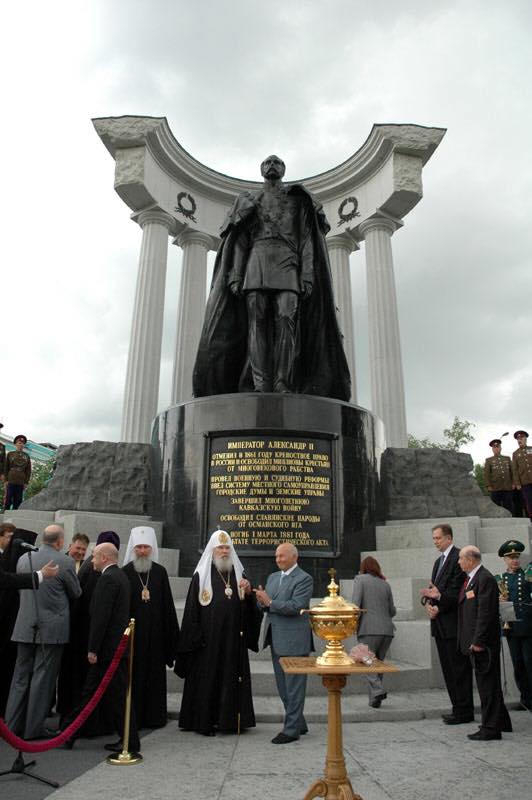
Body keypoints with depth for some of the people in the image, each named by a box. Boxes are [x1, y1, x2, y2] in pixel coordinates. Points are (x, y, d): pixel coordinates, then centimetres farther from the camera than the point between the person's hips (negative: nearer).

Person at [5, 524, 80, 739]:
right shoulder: (65, 562, -14)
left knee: (21, 676, 15)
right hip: (52, 628, -5)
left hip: (25, 627, 5)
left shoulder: (24, 559, 1)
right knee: (43, 677, 5)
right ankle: (33, 728, 13)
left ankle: (12, 725, 22)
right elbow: (76, 593, -2)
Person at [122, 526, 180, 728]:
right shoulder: (125, 573, -3)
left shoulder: (160, 572, 5)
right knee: (133, 675, 3)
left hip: (155, 633, 2)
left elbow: (168, 605, 6)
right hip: (131, 633, -2)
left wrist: (171, 634, 3)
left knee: (155, 675, 8)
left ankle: (154, 715, 20)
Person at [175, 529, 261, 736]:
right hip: (208, 639, -4)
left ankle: (229, 719, 19)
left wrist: (248, 592, -8)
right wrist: (195, 638, -11)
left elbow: (248, 607, 12)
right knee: (207, 679, 1)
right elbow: (192, 609, -5)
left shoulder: (238, 573, 9)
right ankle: (204, 722, 14)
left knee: (232, 677, 7)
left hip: (233, 638, 4)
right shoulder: (201, 575, -3)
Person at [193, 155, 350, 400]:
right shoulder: (248, 200, 24)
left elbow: (306, 239, 9)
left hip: (287, 263, -1)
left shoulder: (298, 200, 21)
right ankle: (260, 385, -22)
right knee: (257, 321, -14)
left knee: (287, 318, -19)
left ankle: (283, 385, -26)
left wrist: (308, 274, -7)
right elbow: (240, 241, 13)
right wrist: (235, 275, -3)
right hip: (256, 262, 1)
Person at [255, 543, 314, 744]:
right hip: (276, 639, 8)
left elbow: (296, 606, -21)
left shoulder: (304, 579, -11)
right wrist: (262, 601, -9)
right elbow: (265, 606, 13)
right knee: (283, 686, 17)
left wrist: (270, 602, -22)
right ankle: (298, 723, 31)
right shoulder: (272, 577, 13)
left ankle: (291, 729, 11)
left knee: (294, 686, 1)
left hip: (294, 640, -8)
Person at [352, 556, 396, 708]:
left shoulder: (360, 579, 2)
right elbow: (392, 611, 18)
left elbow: (355, 604, -9)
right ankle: (374, 699, 14)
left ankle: (377, 690, -16)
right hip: (387, 630, 5)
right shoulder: (385, 584, 16)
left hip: (369, 629, -5)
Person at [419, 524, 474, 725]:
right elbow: (433, 589, 15)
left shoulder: (458, 557, -11)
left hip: (453, 623, -9)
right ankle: (458, 708, 23)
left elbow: (457, 591, -17)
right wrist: (428, 602, -3)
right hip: (440, 624, 9)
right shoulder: (439, 561, 18)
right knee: (448, 668, 14)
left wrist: (439, 601, -22)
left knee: (459, 668, 0)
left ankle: (464, 711, 9)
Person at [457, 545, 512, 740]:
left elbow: (486, 612, -22)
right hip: (476, 641, 10)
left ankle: (490, 728, 8)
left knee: (487, 684, -1)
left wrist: (478, 641, -22)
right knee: (486, 684, 19)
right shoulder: (470, 579, 13)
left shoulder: (485, 578, -18)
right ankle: (501, 722, 32)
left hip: (483, 642, -10)